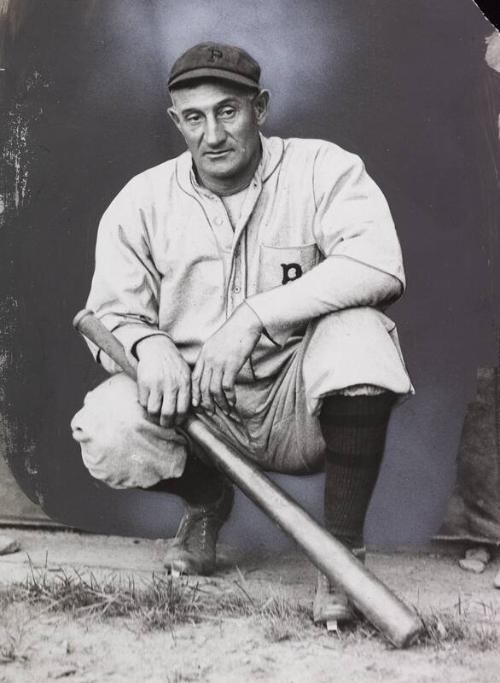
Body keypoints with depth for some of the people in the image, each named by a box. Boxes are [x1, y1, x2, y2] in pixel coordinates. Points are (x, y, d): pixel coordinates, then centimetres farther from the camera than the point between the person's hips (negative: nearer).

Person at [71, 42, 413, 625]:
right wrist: (149, 346, -23)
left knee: (359, 331, -31)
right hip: (192, 405, 2)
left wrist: (255, 315, -31)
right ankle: (207, 499, 12)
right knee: (106, 435, -26)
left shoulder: (322, 169, -6)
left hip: (299, 405, -2)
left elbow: (379, 264, -23)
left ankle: (343, 549, -17)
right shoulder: (141, 200, 2)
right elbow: (110, 315, 2)